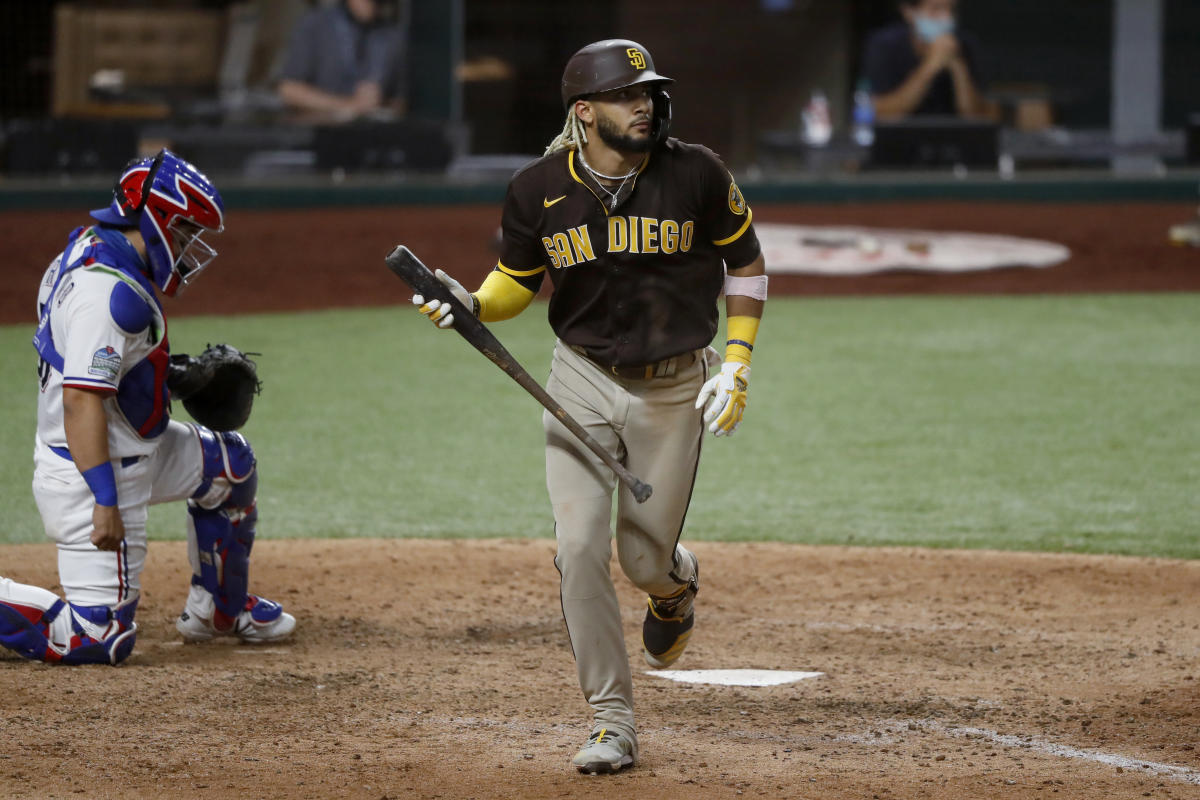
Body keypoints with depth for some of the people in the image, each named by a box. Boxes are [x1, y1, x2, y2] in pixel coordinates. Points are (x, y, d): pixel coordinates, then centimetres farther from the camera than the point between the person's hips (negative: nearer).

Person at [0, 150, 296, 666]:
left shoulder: (91, 250, 7)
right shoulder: (108, 289, -25)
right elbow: (81, 399, -30)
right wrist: (105, 502, -32)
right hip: (91, 472, -11)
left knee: (231, 463, 26)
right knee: (102, 639, -12)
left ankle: (217, 611, 37)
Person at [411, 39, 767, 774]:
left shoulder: (695, 175, -12)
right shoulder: (540, 190, -9)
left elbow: (746, 265, 2)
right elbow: (514, 285, 5)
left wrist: (738, 366, -5)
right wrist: (467, 304, -17)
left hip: (674, 389, -1)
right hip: (584, 384, 1)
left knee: (645, 560, 5)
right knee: (580, 548, -12)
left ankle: (677, 585, 46)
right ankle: (613, 723, -1)